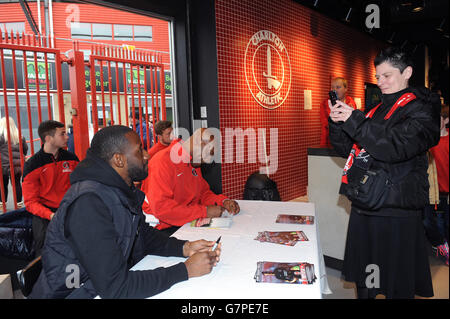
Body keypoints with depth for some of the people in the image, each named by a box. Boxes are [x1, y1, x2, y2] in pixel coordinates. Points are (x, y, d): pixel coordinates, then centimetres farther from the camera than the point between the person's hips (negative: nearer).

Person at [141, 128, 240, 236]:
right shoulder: (163, 161, -17)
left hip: (190, 222, 8)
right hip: (166, 228, -8)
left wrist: (223, 201, 0)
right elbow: (160, 207, -24)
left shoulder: (194, 162, 12)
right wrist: (204, 211, -23)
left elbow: (203, 192, 21)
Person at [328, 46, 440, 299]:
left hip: (396, 213, -6)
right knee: (364, 282, 18)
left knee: (397, 286, 6)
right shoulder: (377, 111, 15)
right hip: (364, 206, 7)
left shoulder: (421, 110, -5)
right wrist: (338, 123, -3)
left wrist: (354, 120, -24)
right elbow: (348, 149, 14)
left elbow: (396, 147, -23)